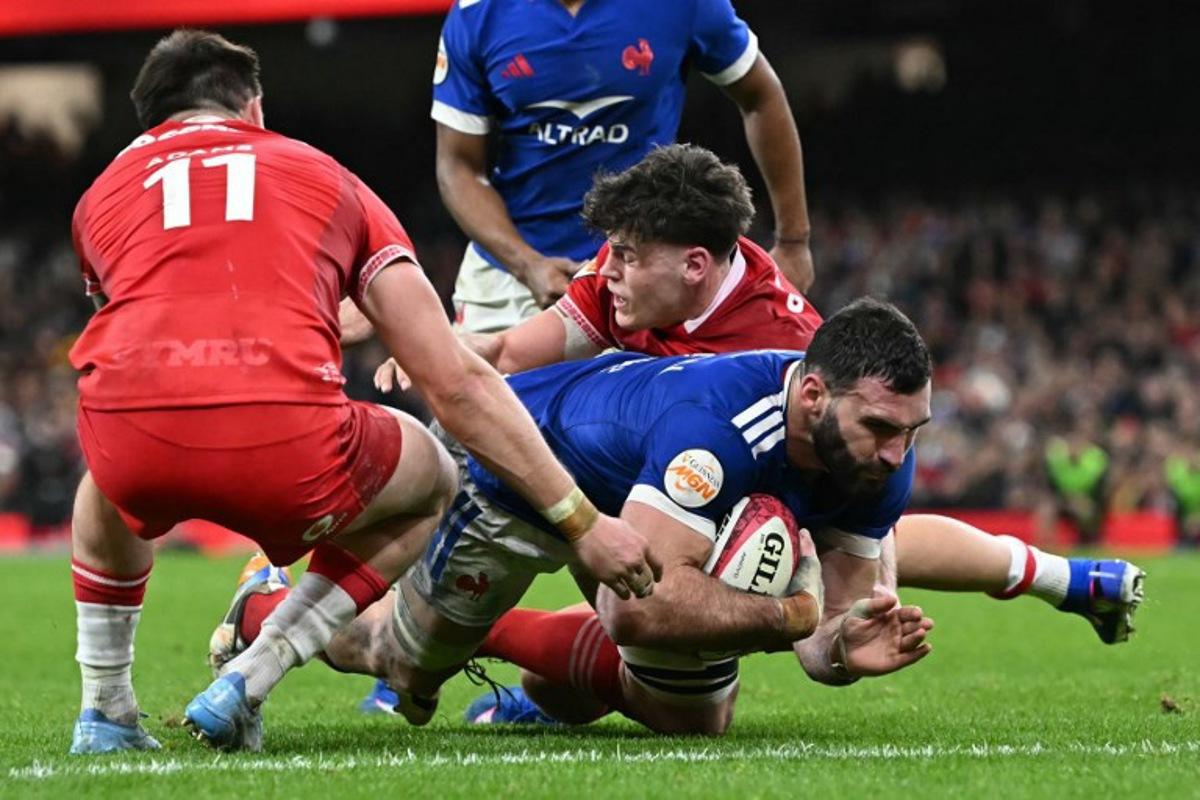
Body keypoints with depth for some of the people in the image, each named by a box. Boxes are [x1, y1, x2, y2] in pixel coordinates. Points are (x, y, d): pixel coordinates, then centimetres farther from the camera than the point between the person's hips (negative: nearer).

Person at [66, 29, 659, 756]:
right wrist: (582, 522, 24)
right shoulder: (325, 177, 26)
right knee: (429, 481, 31)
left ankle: (105, 711, 34)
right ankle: (248, 683, 16)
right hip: (286, 441, -3)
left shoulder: (103, 193, 29)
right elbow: (457, 384, 20)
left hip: (133, 439, 3)